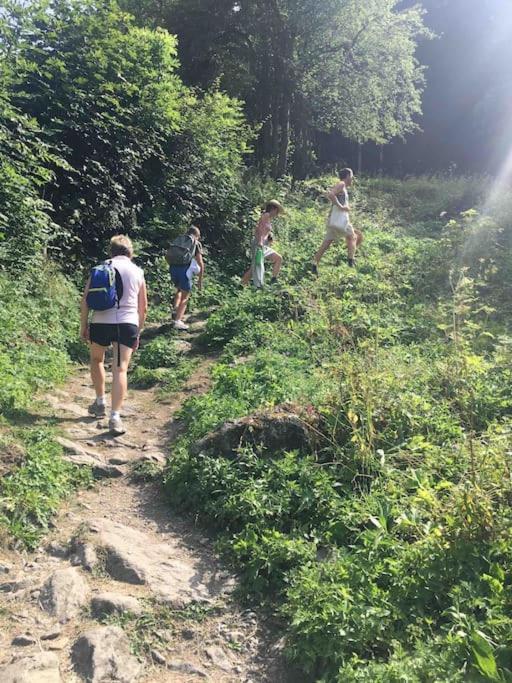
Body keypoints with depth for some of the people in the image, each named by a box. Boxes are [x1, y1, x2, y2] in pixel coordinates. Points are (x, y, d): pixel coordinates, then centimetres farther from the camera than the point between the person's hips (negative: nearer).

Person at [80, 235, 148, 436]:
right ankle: (115, 417, -13)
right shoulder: (137, 272, 12)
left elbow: (85, 299, 2)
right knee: (120, 369, -3)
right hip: (127, 323, 0)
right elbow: (143, 308, 14)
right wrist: (138, 332, 23)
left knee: (97, 360, 25)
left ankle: (100, 403, 32)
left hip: (101, 322, 1)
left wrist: (84, 325, 8)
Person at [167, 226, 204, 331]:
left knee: (179, 290, 31)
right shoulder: (196, 243, 8)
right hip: (185, 270, -4)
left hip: (173, 268, 4)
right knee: (185, 297, 7)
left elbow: (168, 256, 13)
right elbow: (201, 264, 3)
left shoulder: (178, 240, 18)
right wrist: (200, 280, 11)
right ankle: (178, 321, -3)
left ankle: (176, 310, 13)